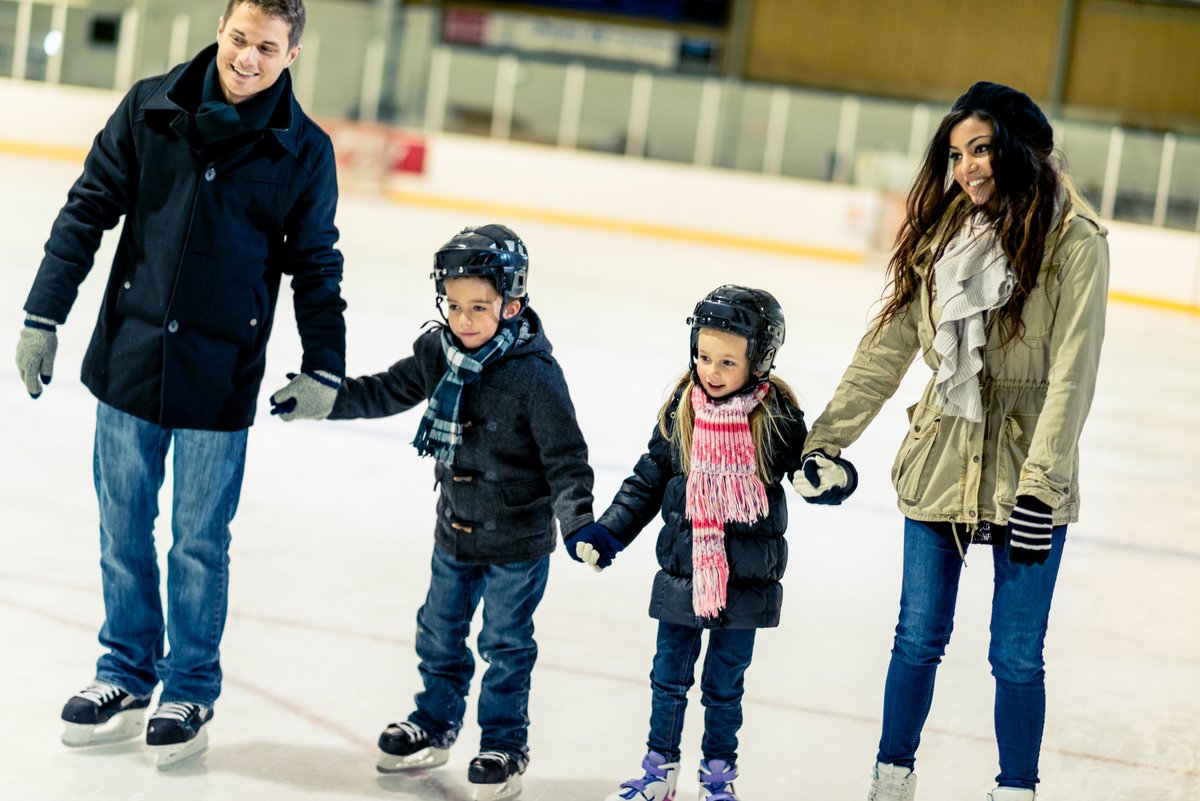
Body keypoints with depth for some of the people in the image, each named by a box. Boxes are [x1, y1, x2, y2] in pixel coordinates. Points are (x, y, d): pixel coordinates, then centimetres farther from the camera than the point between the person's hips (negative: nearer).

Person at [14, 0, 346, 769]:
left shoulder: (304, 150, -5)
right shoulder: (151, 108, -4)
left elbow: (315, 264, 3)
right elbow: (87, 211, 1)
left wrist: (324, 366, -2)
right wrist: (43, 316, -1)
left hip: (220, 379, -2)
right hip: (130, 358, 2)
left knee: (200, 546, 8)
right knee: (123, 531, 12)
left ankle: (191, 692, 24)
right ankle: (127, 674, 29)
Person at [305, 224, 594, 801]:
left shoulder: (534, 374, -23)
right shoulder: (438, 352, -6)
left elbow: (565, 455, -20)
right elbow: (387, 392, 8)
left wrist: (578, 521, -29)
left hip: (517, 541, -6)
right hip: (456, 531, 6)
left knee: (505, 645, 6)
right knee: (440, 633, 19)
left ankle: (505, 746, 21)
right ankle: (434, 725, 37)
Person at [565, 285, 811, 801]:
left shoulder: (776, 415, -10)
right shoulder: (681, 410, -3)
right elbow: (647, 481, 5)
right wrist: (604, 534, 0)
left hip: (745, 581, -2)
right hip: (682, 574, 2)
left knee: (724, 684, 11)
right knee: (669, 677, 13)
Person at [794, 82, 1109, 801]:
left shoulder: (1074, 242, -11)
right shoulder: (941, 234, 5)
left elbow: (1071, 376, -14)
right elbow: (889, 345, 5)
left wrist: (1039, 489, -20)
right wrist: (829, 439, -2)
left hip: (1027, 478, -4)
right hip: (940, 466, 4)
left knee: (1017, 657, 5)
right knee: (919, 639, 13)